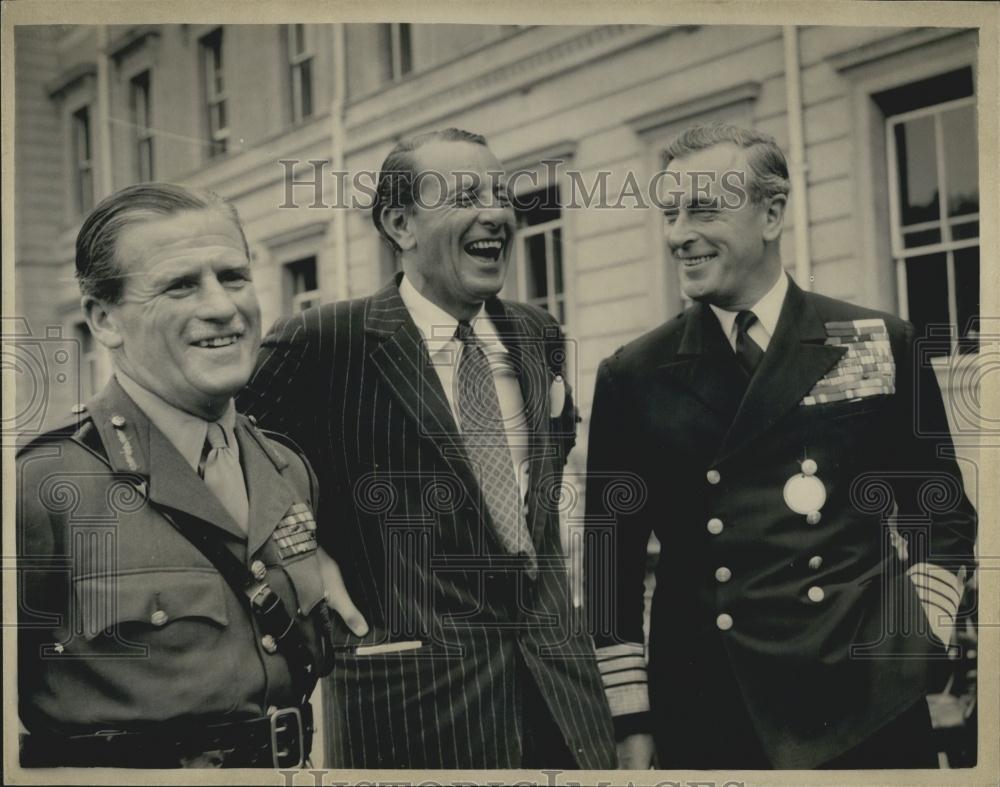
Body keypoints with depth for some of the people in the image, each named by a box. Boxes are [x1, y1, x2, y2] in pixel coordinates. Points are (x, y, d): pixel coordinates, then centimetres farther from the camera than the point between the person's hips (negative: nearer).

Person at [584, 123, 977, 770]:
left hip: (869, 709, 0)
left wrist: (917, 639, -1)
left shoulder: (882, 344, 1)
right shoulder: (633, 377, 1)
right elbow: (611, 561, 3)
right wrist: (632, 723, 0)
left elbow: (943, 515, 10)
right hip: (704, 718, 0)